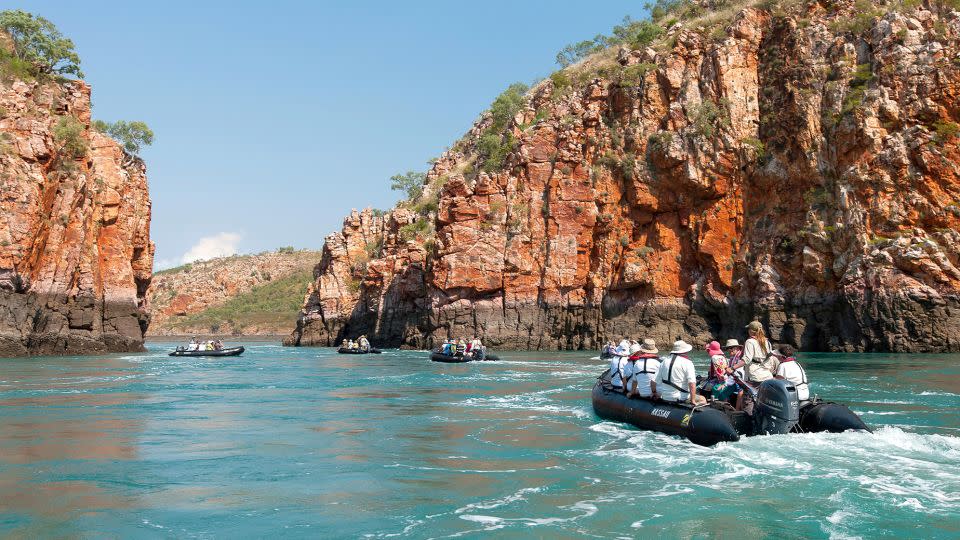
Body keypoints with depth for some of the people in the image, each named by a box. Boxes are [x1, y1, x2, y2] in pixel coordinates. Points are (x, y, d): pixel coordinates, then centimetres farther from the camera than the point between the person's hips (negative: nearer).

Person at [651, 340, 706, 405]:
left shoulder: (664, 362, 7)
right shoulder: (687, 363, -8)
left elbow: (653, 382, 7)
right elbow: (692, 383, -18)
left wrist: (654, 393, 22)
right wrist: (693, 401, -13)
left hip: (665, 398, 4)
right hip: (681, 398, -4)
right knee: (703, 399, 12)